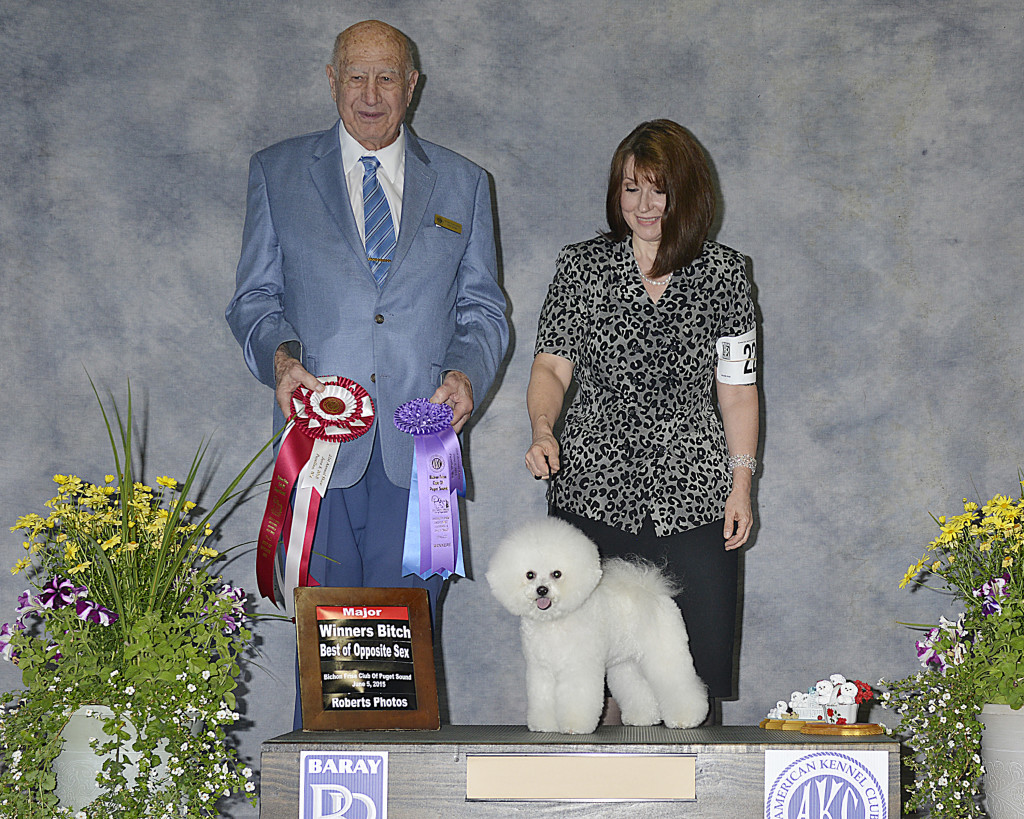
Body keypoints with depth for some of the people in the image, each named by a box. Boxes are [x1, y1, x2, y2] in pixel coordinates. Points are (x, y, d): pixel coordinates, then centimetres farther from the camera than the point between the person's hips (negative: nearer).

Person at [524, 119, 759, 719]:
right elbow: (552, 365, 3)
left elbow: (737, 386, 9)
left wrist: (741, 483, 4)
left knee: (700, 658, -3)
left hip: (693, 497, 0)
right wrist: (543, 429, -16)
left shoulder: (723, 272, 6)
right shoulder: (582, 266, 5)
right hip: (594, 494, 0)